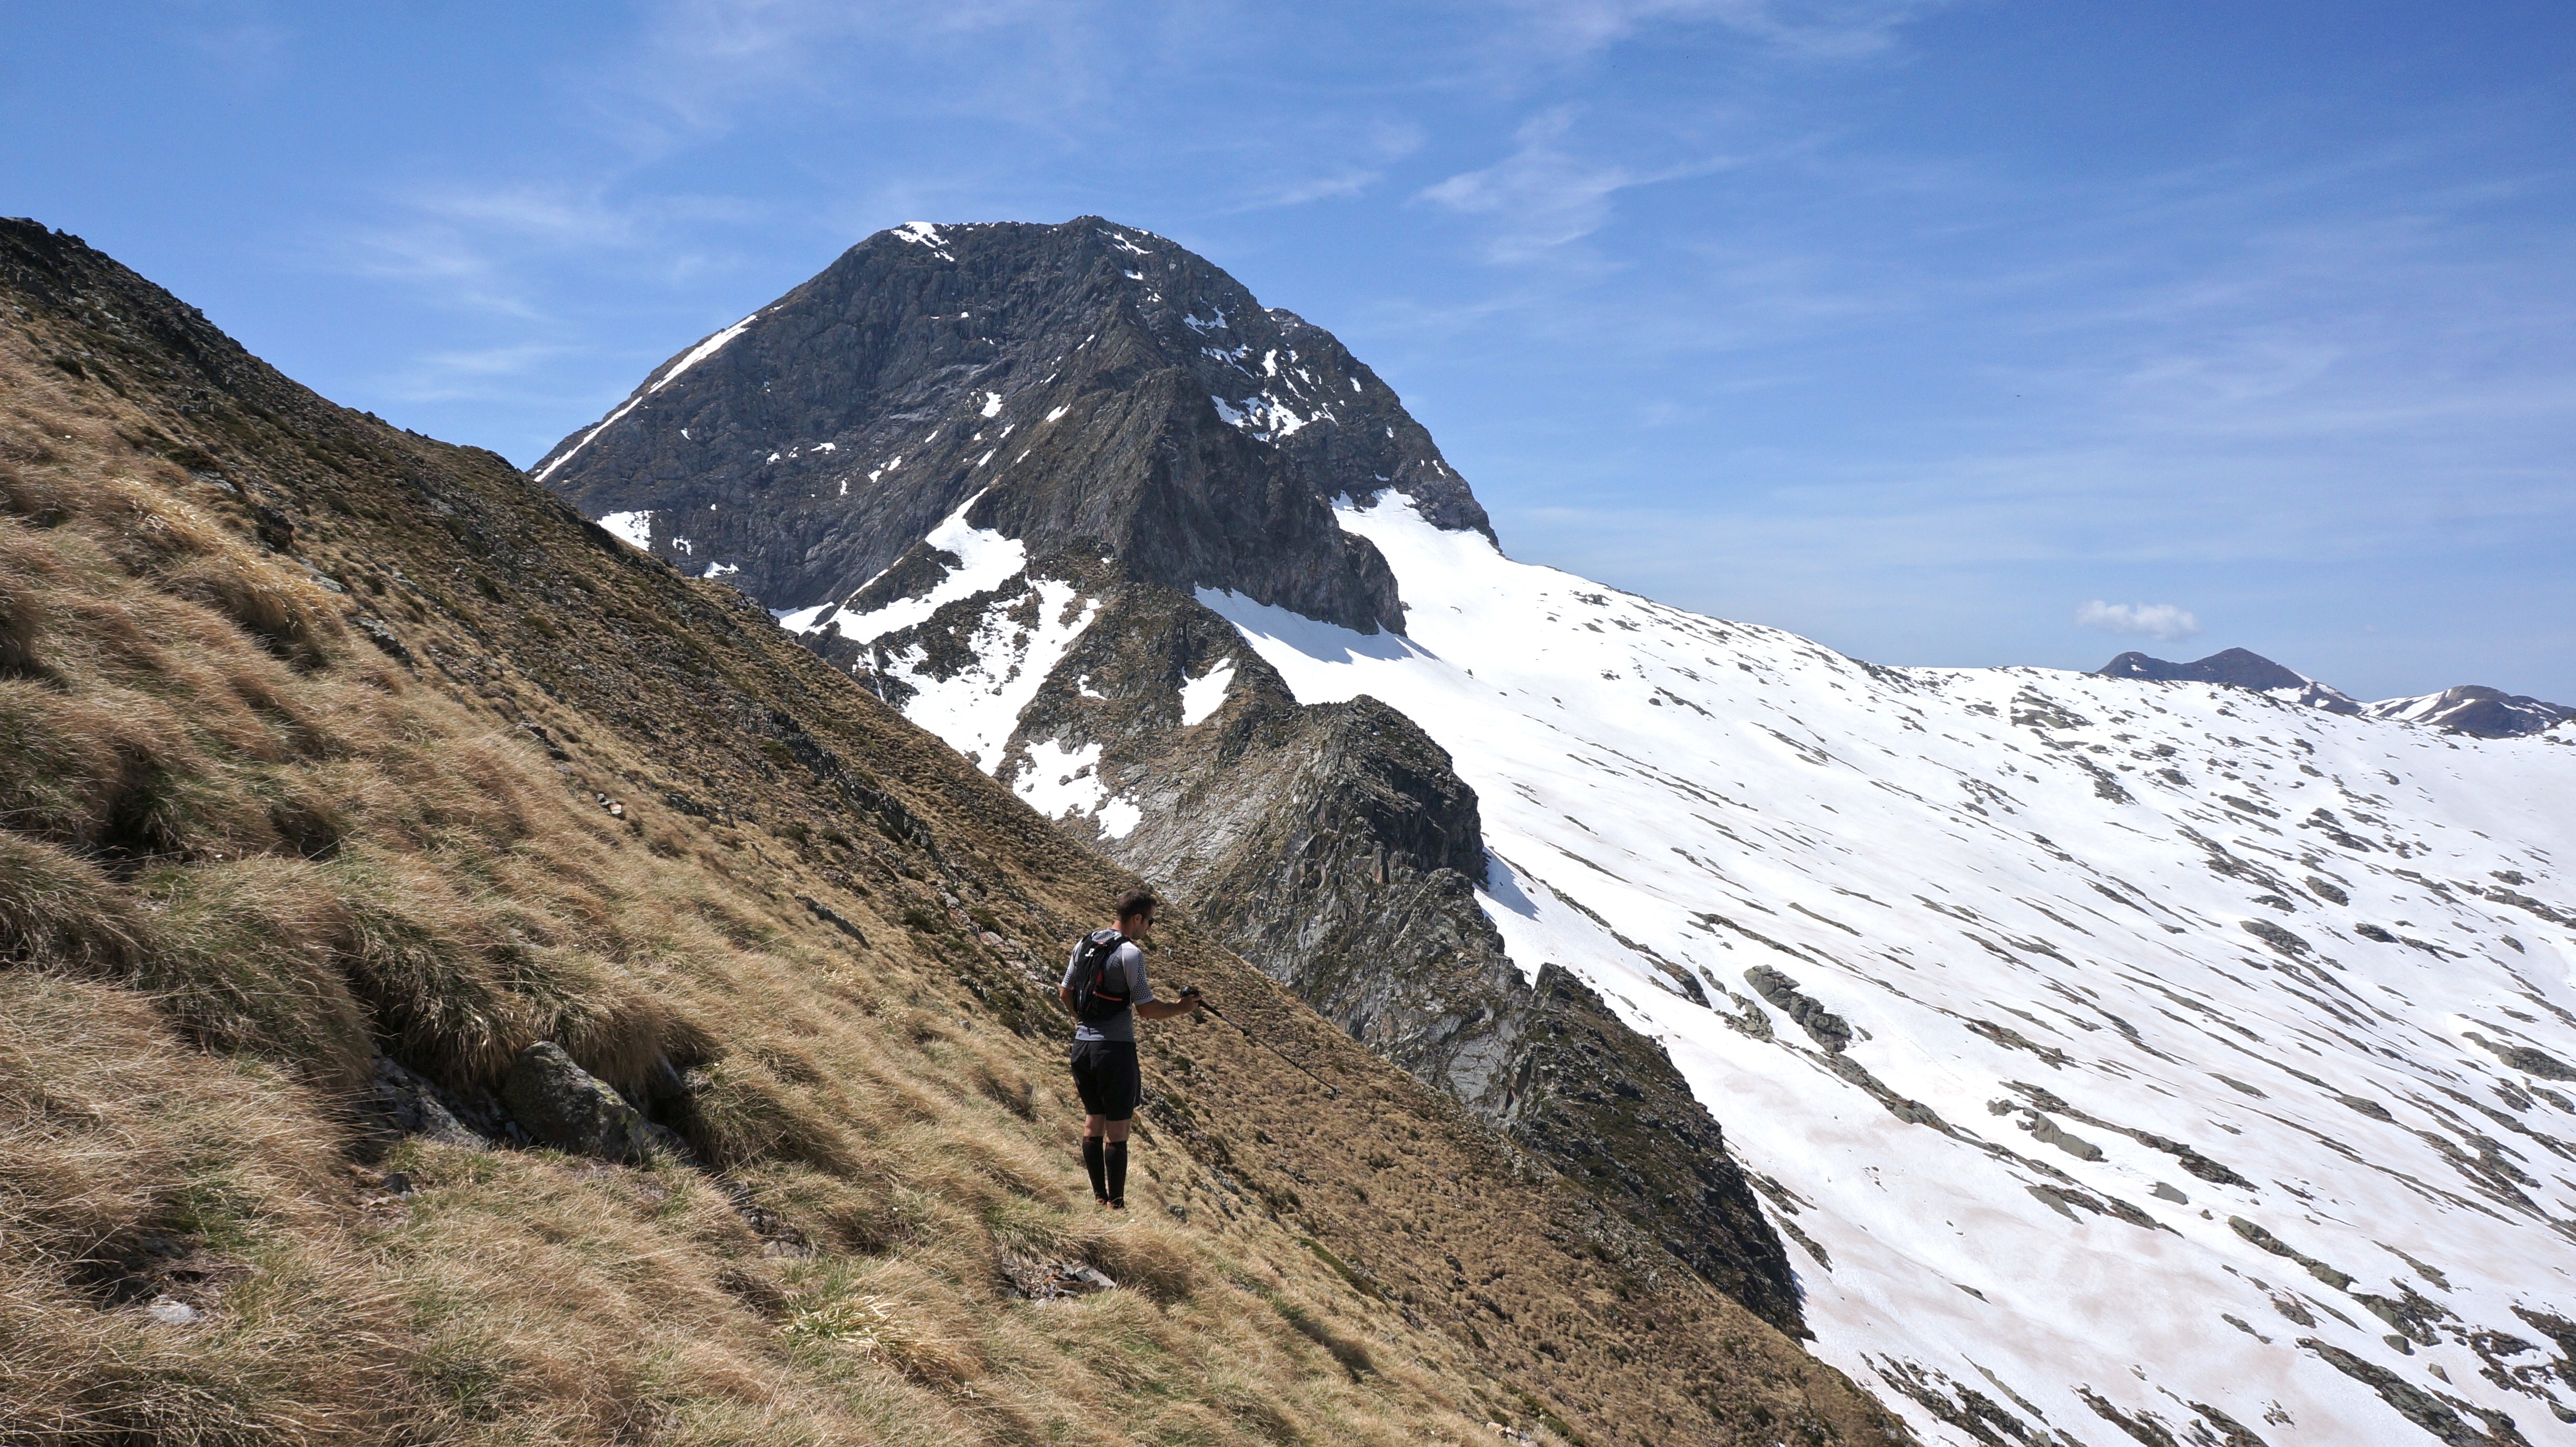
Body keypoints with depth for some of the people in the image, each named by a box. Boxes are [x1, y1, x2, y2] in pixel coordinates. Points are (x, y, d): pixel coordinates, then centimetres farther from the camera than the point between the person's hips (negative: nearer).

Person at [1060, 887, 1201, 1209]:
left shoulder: (1084, 944, 7)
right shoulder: (1130, 953, -15)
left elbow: (1065, 993, 16)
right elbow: (1147, 1009, -14)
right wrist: (1181, 1007, 1)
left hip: (1083, 1045, 7)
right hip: (1115, 1049, -7)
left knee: (1092, 1122, 16)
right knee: (1117, 1131, 1)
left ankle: (1099, 1198, 24)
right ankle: (1116, 1205, 6)